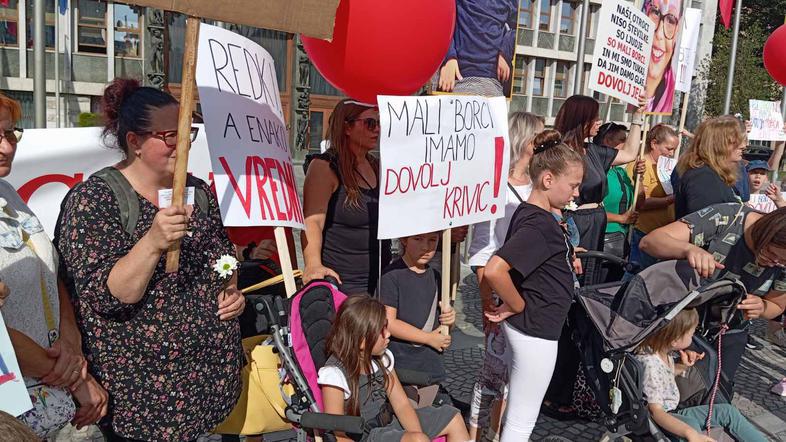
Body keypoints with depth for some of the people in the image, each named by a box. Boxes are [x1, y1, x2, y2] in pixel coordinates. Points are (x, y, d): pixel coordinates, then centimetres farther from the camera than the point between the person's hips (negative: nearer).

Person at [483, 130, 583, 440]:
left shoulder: (530, 214, 4)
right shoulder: (538, 224, -24)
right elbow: (494, 270, -35)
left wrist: (564, 258, 11)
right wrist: (517, 306, -20)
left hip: (528, 325, 10)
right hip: (535, 330, -10)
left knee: (519, 414, 25)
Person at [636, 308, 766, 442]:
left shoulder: (662, 350, -1)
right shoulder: (650, 363, -30)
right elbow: (656, 412, -36)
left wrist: (684, 366, 1)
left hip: (672, 413, 10)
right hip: (660, 421, -10)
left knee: (726, 411, 4)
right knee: (691, 423, -35)